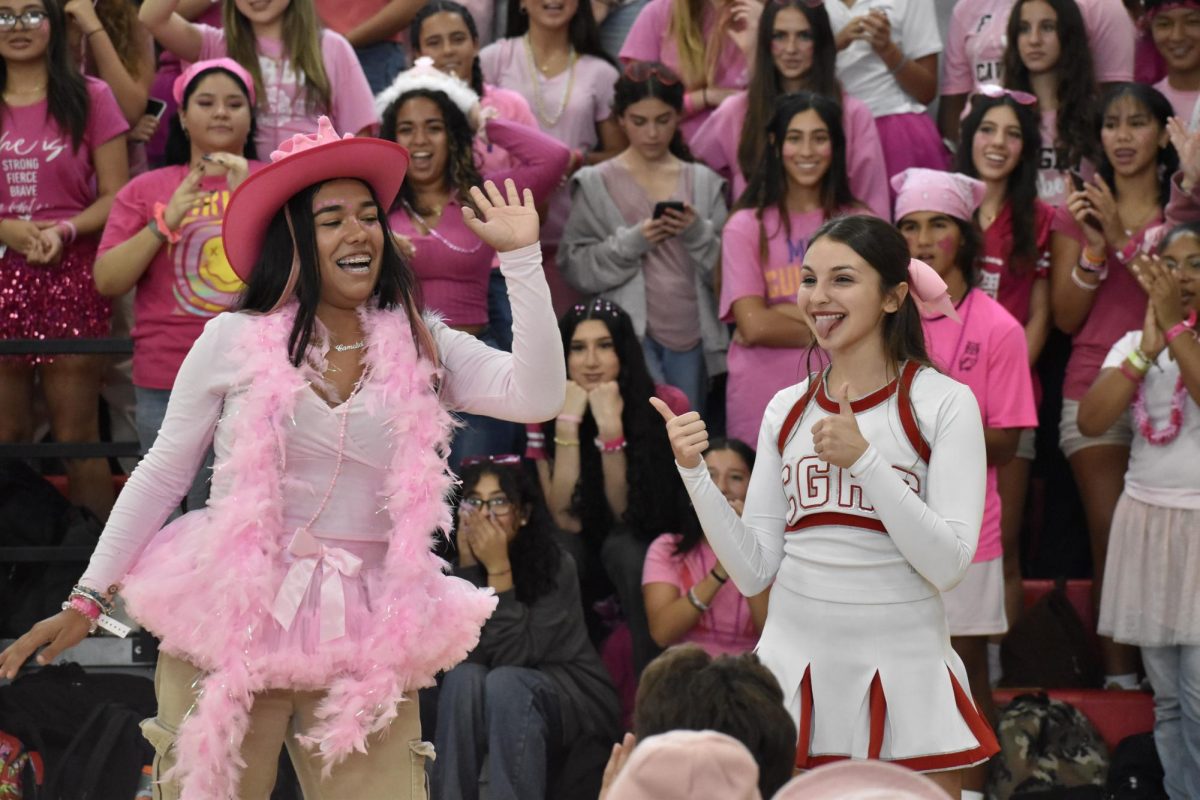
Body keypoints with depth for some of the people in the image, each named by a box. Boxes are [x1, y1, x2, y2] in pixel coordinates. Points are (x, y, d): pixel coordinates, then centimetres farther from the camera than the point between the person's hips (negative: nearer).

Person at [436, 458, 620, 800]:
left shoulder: (555, 566, -15)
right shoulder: (449, 565, -6)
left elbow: (512, 658, -24)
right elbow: (462, 655, -18)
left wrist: (498, 569, -27)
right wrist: (468, 566, -22)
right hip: (486, 716, 3)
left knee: (506, 682, -31)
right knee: (465, 677, -28)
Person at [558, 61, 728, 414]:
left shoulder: (704, 182, 10)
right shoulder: (596, 184, 4)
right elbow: (575, 268, -1)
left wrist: (698, 233, -10)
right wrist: (631, 243, -14)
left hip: (691, 334, 3)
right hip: (630, 335, -3)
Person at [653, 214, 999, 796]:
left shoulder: (942, 403, -5)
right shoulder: (786, 410, 9)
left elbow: (947, 564, -14)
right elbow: (753, 572, 5)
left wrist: (863, 458, -19)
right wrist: (693, 471, -6)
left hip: (901, 675, -3)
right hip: (794, 669, 3)